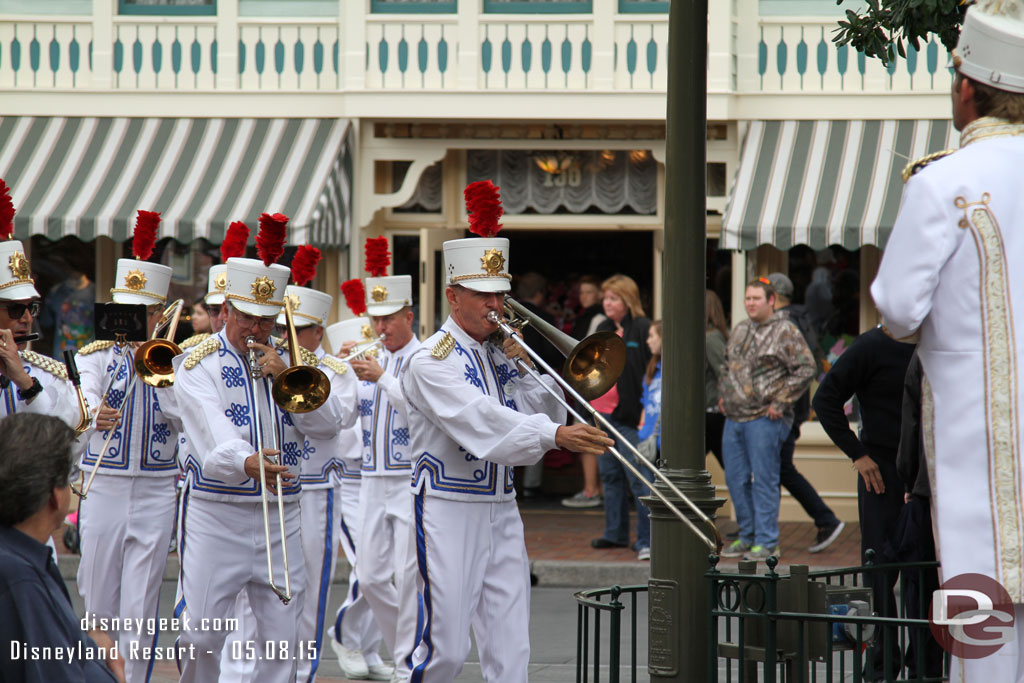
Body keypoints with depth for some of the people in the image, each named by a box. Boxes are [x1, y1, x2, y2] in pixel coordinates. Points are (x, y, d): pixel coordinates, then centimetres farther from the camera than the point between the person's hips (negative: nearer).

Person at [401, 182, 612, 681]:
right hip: (448, 512, -7)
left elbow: (542, 416, 10)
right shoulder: (432, 362, -10)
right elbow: (481, 421, -26)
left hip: (500, 510, 7)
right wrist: (556, 435, -36)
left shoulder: (500, 354, 13)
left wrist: (525, 366, -4)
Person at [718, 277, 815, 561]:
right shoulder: (740, 330, 16)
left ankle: (766, 542, -2)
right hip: (734, 418, 8)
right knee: (736, 479, 10)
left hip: (765, 418, -8)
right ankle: (747, 537, 21)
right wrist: (723, 394, 17)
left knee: (763, 480, -6)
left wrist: (780, 402, -14)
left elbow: (805, 369, -11)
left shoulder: (785, 332, -6)